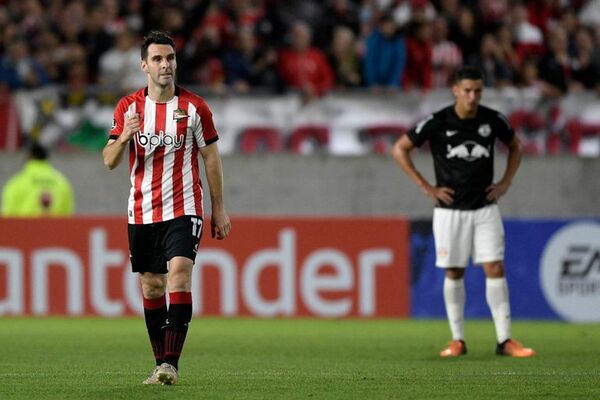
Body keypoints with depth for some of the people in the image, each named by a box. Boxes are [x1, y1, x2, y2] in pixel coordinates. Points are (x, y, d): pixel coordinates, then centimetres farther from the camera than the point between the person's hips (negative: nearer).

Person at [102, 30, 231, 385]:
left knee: (179, 275, -20)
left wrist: (219, 209, 4)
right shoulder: (128, 107, 4)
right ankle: (161, 364, 14)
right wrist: (124, 137, -21)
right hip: (142, 212, 3)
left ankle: (171, 363, -24)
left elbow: (212, 158, 6)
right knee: (151, 287, 6)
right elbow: (110, 161, 0)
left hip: (183, 209, -3)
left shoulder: (194, 107, 0)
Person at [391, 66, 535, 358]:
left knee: (495, 269, -7)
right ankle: (457, 340, 14)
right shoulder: (437, 123, -9)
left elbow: (515, 146, 19)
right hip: (450, 210, -1)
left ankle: (505, 340, -6)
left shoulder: (492, 120, -2)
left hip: (485, 209, 1)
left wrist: (505, 182, 6)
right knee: (454, 273, 4)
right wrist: (426, 187, -5)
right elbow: (399, 149, -2)